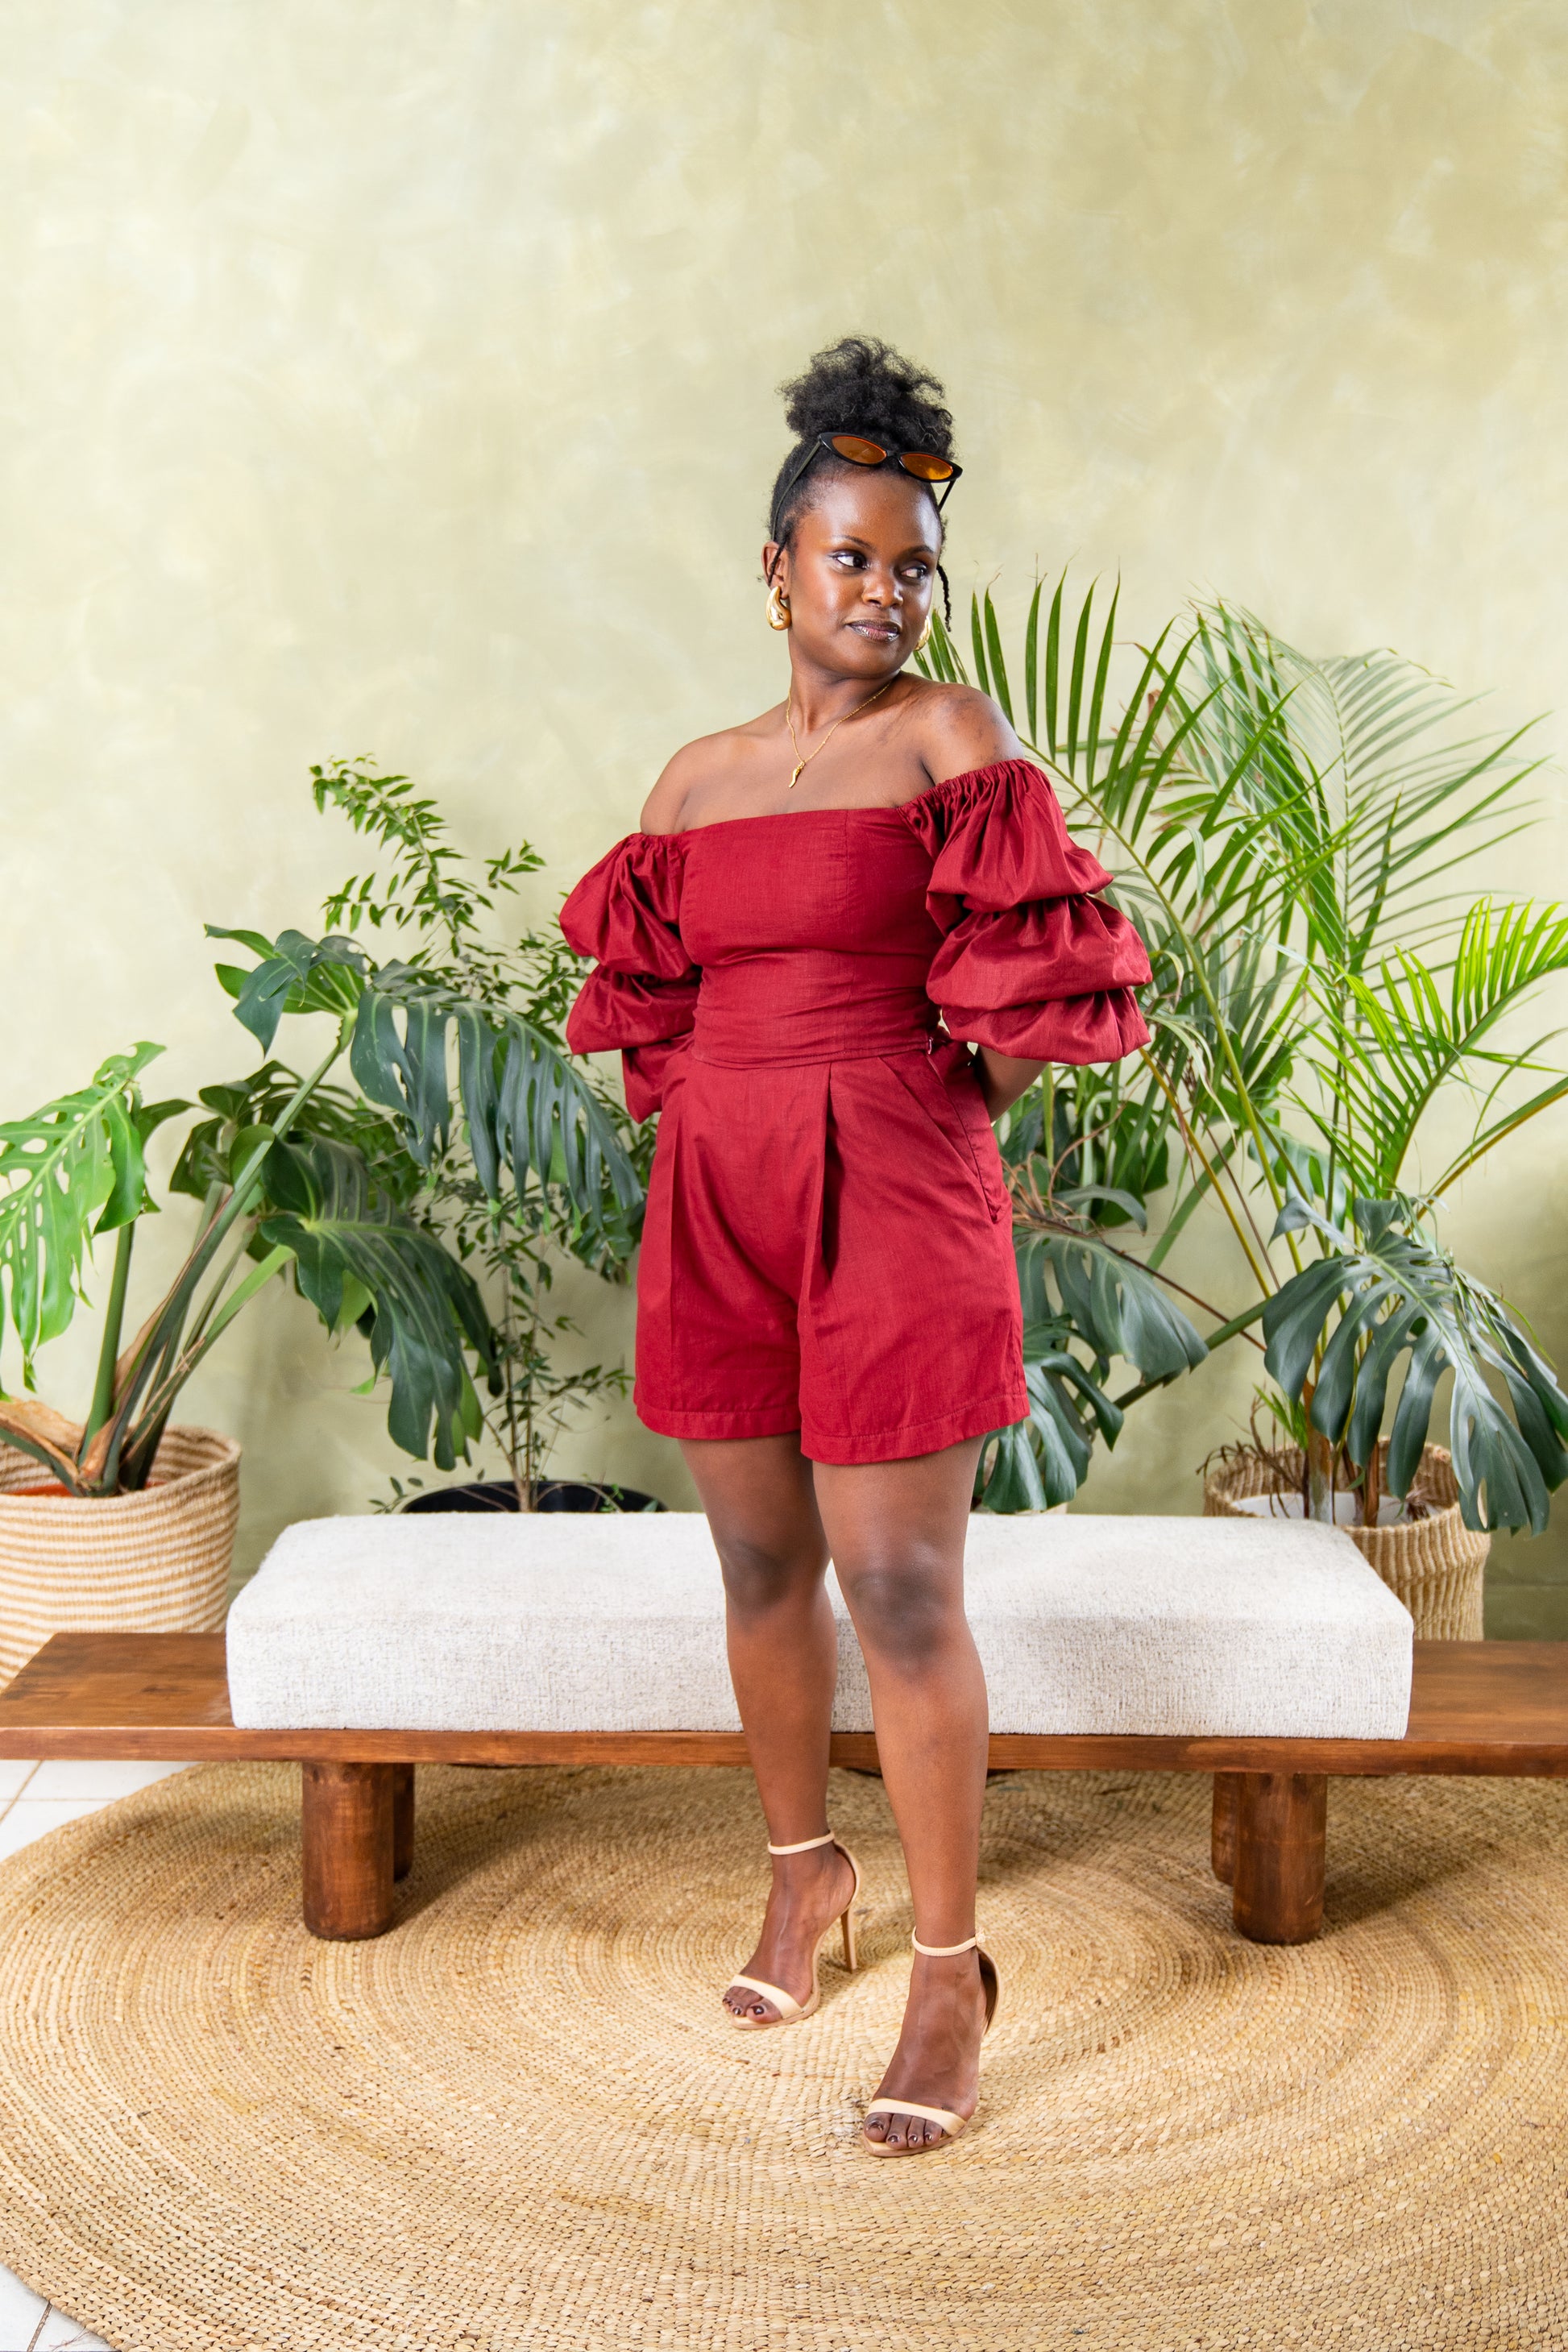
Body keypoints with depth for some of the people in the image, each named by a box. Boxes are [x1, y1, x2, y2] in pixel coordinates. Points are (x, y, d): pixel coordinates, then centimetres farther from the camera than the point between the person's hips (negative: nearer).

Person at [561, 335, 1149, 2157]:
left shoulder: (951, 736, -1)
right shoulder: (697, 777, 12)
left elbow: (1028, 991, -5)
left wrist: (920, 1119, -3)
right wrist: (729, 1122, 6)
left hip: (893, 1196, -5)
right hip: (717, 1197, 5)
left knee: (899, 1587, -5)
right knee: (759, 1561, 13)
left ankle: (951, 1971, 9)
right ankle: (802, 1876, 34)